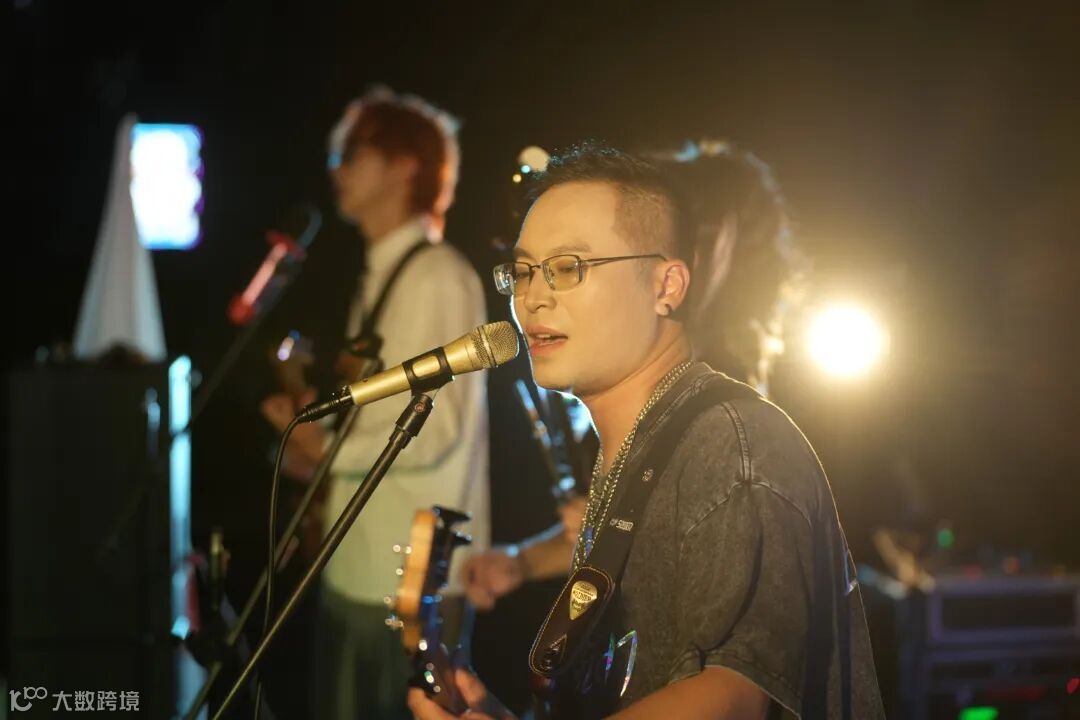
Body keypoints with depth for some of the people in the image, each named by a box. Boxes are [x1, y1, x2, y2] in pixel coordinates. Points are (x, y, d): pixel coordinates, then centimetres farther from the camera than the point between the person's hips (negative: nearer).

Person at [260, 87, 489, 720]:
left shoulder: (437, 276, -13)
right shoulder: (382, 276, 14)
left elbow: (431, 429, -20)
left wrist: (324, 445, -10)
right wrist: (314, 430, 3)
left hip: (412, 579, -9)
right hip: (359, 566, 9)